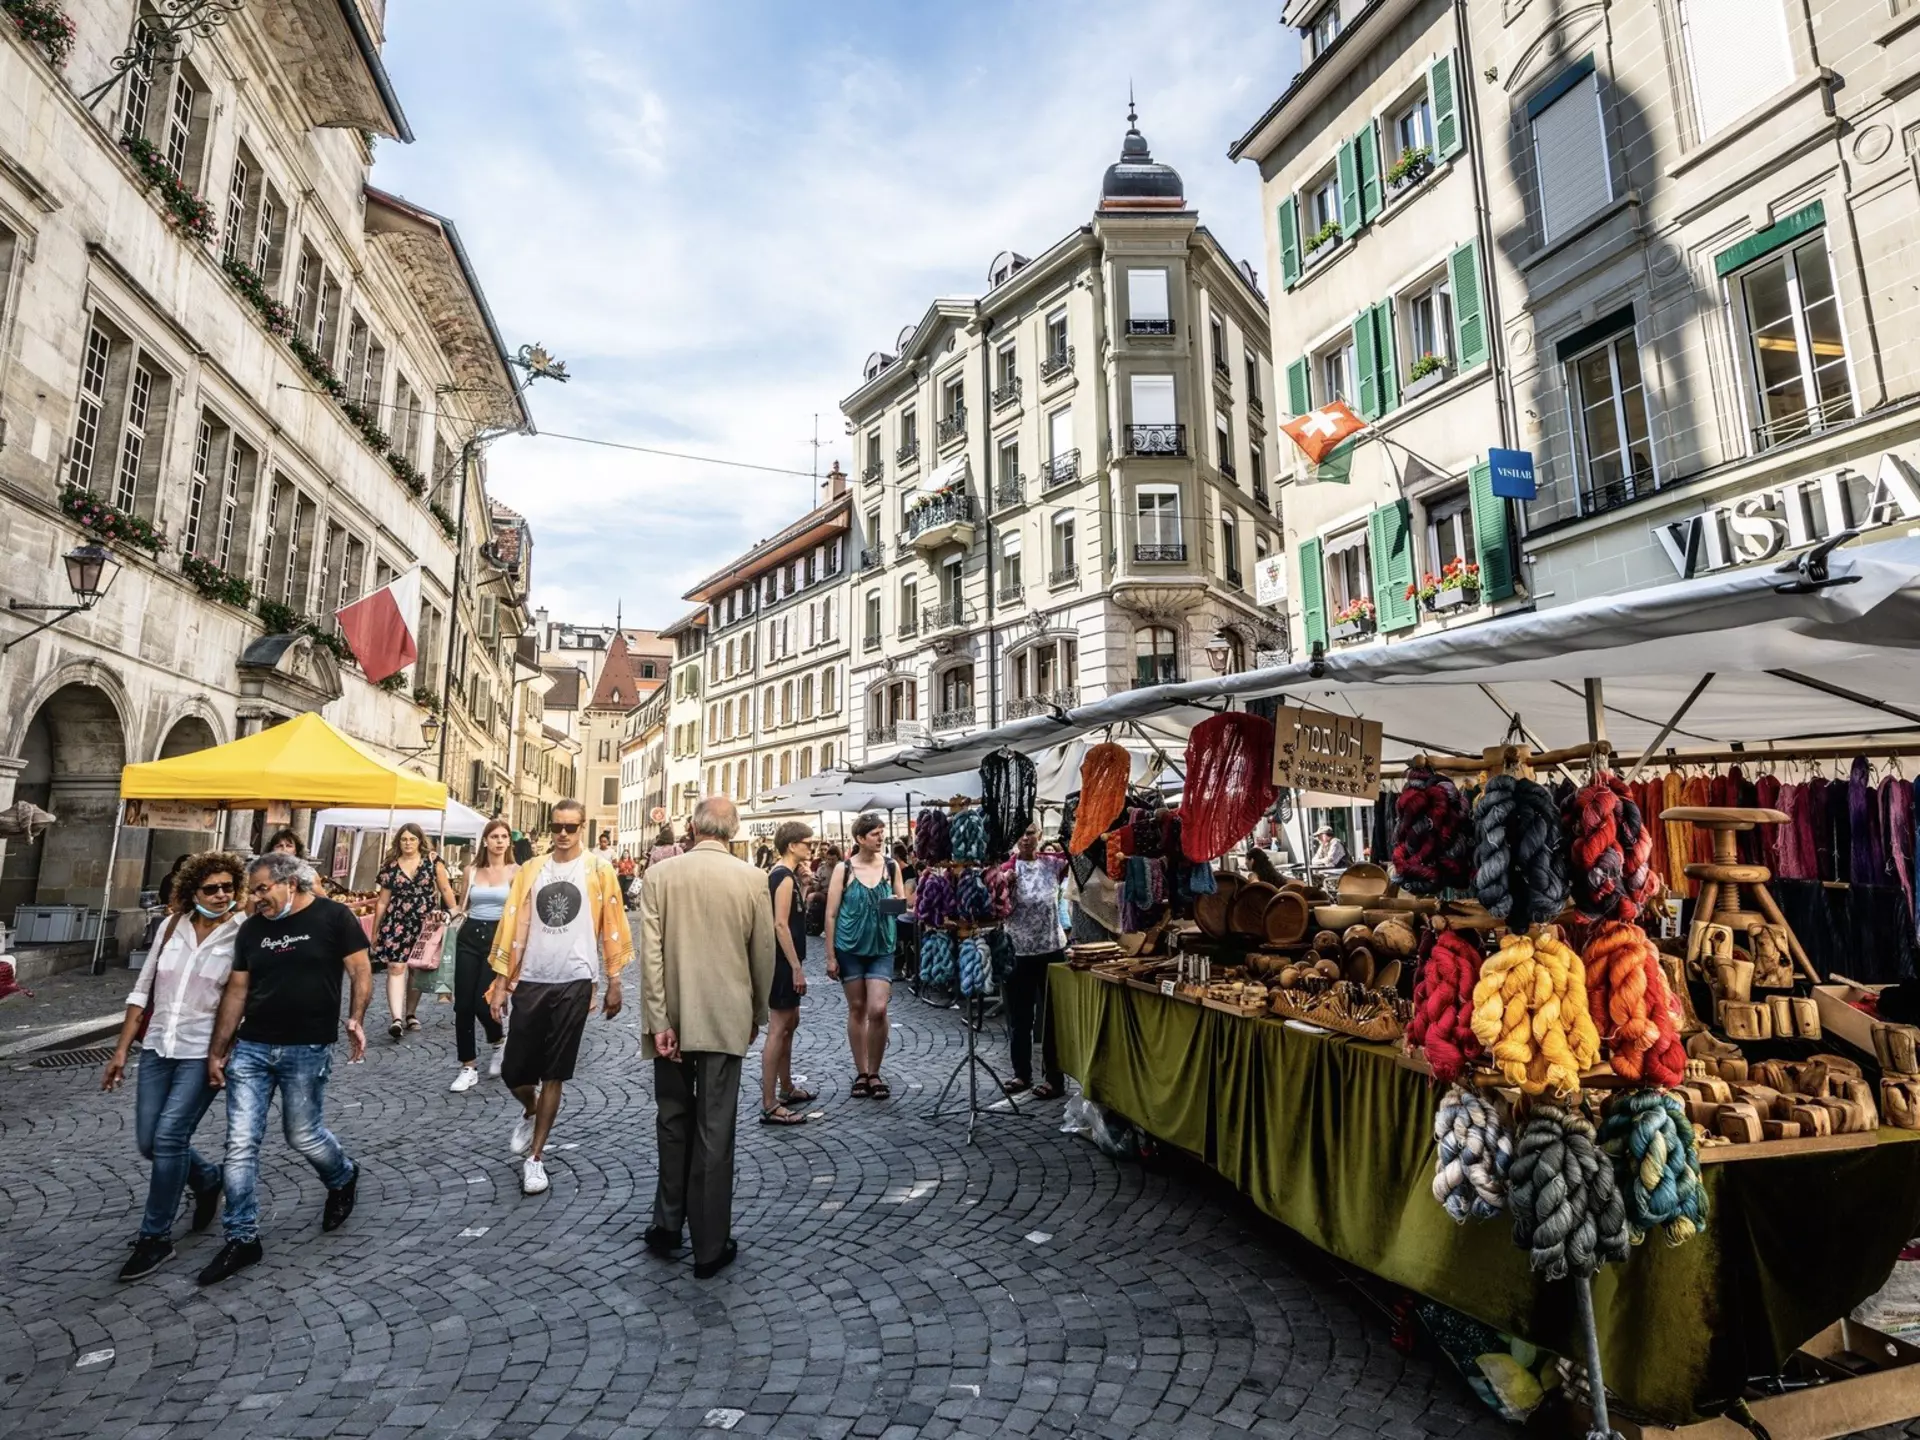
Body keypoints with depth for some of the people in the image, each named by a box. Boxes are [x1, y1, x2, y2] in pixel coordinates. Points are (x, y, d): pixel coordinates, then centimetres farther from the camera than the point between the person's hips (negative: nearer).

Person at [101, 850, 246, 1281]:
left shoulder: (243, 935, -11)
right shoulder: (171, 926, 2)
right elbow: (143, 990, 10)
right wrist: (122, 1050, 9)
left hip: (204, 1053, -5)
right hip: (158, 1048, 5)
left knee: (169, 1137, -9)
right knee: (148, 1142, 9)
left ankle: (155, 1238, 8)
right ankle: (209, 1180, 37)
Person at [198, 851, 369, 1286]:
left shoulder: (333, 916, -8)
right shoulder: (251, 929, 7)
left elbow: (360, 970, -8)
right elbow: (236, 991, 11)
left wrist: (355, 1019, -21)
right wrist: (217, 1051, 10)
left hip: (308, 1051, -5)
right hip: (250, 1048, 5)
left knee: (303, 1135, 8)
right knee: (240, 1146, 3)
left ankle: (343, 1178, 38)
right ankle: (242, 1238, 16)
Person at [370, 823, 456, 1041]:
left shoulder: (433, 860, 0)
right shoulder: (390, 866, 4)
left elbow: (445, 889, -1)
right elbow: (382, 902, 9)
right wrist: (375, 930, 11)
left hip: (424, 922, 0)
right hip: (396, 923, 0)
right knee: (395, 968, -11)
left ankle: (410, 1014, 23)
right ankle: (397, 1018, -18)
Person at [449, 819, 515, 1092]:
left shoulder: (516, 872, -2)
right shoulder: (471, 870, 9)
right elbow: (461, 907, 17)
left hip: (498, 937, -4)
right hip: (469, 937, 4)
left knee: (483, 1003, -8)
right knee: (462, 1005, 3)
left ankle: (499, 1040, 26)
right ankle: (469, 1067, 16)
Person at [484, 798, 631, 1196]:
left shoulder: (598, 871, -2)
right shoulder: (530, 871, 5)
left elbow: (610, 928, 0)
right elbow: (515, 928, 5)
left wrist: (614, 983, -1)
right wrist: (500, 982, 2)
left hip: (574, 983, -2)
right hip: (530, 981, 3)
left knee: (553, 1075, 6)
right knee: (513, 1070, 7)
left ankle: (535, 1158, 19)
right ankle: (530, 1112, 41)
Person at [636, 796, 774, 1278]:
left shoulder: (662, 875, -5)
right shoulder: (752, 879, -8)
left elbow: (650, 952, -9)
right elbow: (763, 954, -2)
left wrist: (658, 1020, -7)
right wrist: (757, 1014, 11)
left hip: (673, 1019, 2)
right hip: (726, 1021, -1)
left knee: (672, 1122, 19)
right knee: (714, 1131, 7)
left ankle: (667, 1224, 29)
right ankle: (710, 1247, 16)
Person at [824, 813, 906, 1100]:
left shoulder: (891, 867, 2)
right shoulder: (843, 869, -5)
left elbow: (903, 904, 11)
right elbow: (831, 914, -3)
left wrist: (898, 904, -13)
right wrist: (830, 956, -5)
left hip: (881, 948, 1)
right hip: (850, 947, -1)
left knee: (878, 1010, -9)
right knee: (857, 1009, 8)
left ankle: (874, 1073, 9)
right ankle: (861, 1073, 22)